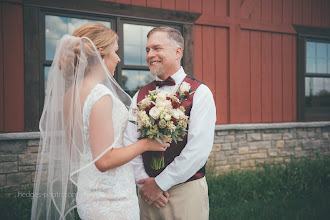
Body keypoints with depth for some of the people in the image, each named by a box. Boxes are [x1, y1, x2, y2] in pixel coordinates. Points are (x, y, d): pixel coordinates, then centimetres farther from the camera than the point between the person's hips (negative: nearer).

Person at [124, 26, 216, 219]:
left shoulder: (199, 93, -9)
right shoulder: (140, 96, 6)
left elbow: (199, 149, -17)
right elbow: (129, 142, 1)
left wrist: (160, 183, -14)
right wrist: (144, 181, -11)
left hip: (187, 192, -4)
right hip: (148, 193, 4)